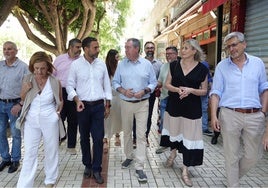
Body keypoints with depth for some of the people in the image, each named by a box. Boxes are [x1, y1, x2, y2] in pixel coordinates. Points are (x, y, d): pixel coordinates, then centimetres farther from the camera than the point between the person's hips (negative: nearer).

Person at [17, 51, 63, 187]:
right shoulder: (27, 79, -3)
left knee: (51, 151, 12)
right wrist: (25, 90, -10)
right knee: (29, 153, 5)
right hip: (31, 120, 1)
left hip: (50, 120, -1)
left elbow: (60, 100, 9)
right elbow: (23, 99, 10)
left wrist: (58, 112, -6)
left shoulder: (55, 82, -8)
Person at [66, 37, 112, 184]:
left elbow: (107, 85, 8)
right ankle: (87, 165, 29)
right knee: (84, 138, 11)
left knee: (99, 138, -1)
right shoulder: (76, 64, -4)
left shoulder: (101, 64, 4)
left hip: (98, 106, 1)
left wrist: (108, 105, 7)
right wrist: (77, 100, -15)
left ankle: (96, 169, 12)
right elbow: (70, 85, 0)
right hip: (83, 106, -1)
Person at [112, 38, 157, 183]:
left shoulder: (147, 64, -2)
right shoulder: (121, 64, 2)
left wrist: (144, 91, -15)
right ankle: (129, 156, 36)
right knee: (126, 132, 15)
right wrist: (123, 91, -13)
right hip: (125, 103, 2)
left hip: (142, 103, -2)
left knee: (141, 135, -4)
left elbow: (153, 82, 2)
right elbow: (115, 82, 6)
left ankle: (139, 167, 2)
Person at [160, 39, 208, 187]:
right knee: (174, 130, 17)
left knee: (189, 137, -1)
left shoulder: (202, 69, -4)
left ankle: (185, 170, 13)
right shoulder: (174, 65, 2)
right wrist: (177, 89, -15)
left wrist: (190, 90, -18)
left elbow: (204, 91, 0)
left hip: (192, 108, -2)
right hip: (174, 105, 2)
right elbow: (167, 84, 5)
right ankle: (173, 153, 48)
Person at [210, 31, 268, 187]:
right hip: (229, 115, -2)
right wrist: (214, 115, -9)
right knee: (231, 155, 7)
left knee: (253, 155, 12)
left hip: (254, 116, 2)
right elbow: (216, 92, 0)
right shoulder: (222, 66, 3)